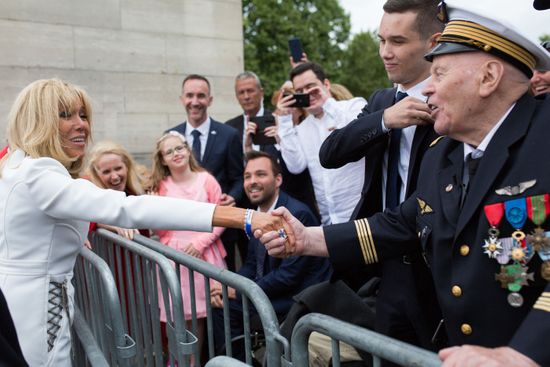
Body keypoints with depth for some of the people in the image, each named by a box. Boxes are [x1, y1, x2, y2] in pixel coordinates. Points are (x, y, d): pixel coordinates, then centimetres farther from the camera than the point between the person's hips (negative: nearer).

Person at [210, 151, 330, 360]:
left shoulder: (297, 214, -22)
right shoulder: (257, 214, 4)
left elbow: (289, 275, -25)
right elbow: (252, 264, 10)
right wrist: (227, 287, -8)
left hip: (301, 297, -8)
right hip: (273, 289, 8)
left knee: (229, 308, -17)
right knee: (221, 305, 0)